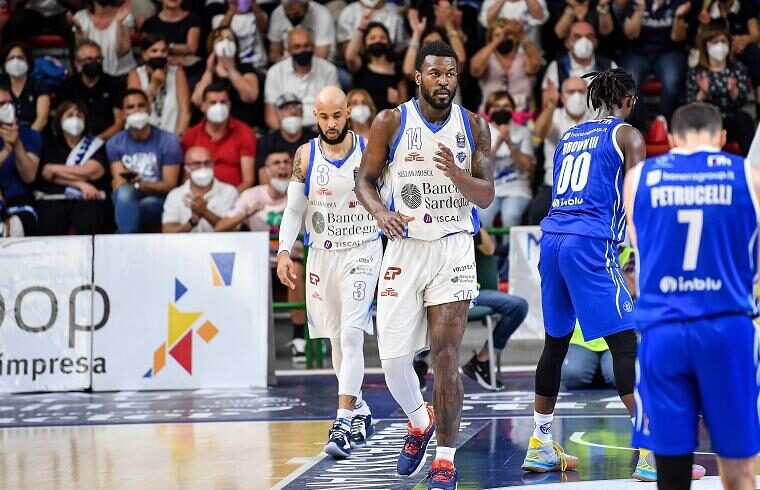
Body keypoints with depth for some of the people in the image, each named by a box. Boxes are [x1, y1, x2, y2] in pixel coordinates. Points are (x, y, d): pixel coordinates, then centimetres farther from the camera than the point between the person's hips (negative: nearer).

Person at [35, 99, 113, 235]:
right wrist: (80, 184, -7)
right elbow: (47, 173, 4)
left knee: (90, 225, -34)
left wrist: (57, 169, 6)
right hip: (54, 198, 0)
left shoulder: (95, 144, 19)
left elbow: (93, 172, 1)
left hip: (87, 198, 0)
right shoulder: (49, 144, 21)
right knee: (48, 226, -33)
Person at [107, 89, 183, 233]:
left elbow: (170, 185, -7)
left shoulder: (168, 141, -2)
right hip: (127, 199, 2)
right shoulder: (114, 143, 7)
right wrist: (124, 184, -27)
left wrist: (142, 184, -26)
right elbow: (119, 183, -1)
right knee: (124, 192, -36)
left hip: (156, 200, -2)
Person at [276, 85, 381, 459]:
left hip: (362, 251, -4)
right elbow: (294, 208, 4)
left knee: (351, 333, -17)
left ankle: (344, 423, -22)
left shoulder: (369, 151, -6)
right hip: (322, 255, 4)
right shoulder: (305, 156, 1)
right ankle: (360, 412, 29)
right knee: (336, 337, 11)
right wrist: (284, 251, -8)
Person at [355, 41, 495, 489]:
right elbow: (365, 179, 7)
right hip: (405, 246, 1)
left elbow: (486, 197, 1)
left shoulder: (474, 126, 2)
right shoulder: (391, 122, -1)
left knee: (446, 357, -6)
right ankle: (420, 422, 29)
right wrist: (381, 212, -13)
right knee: (393, 356, -2)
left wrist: (456, 173, -20)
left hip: (454, 248, -1)